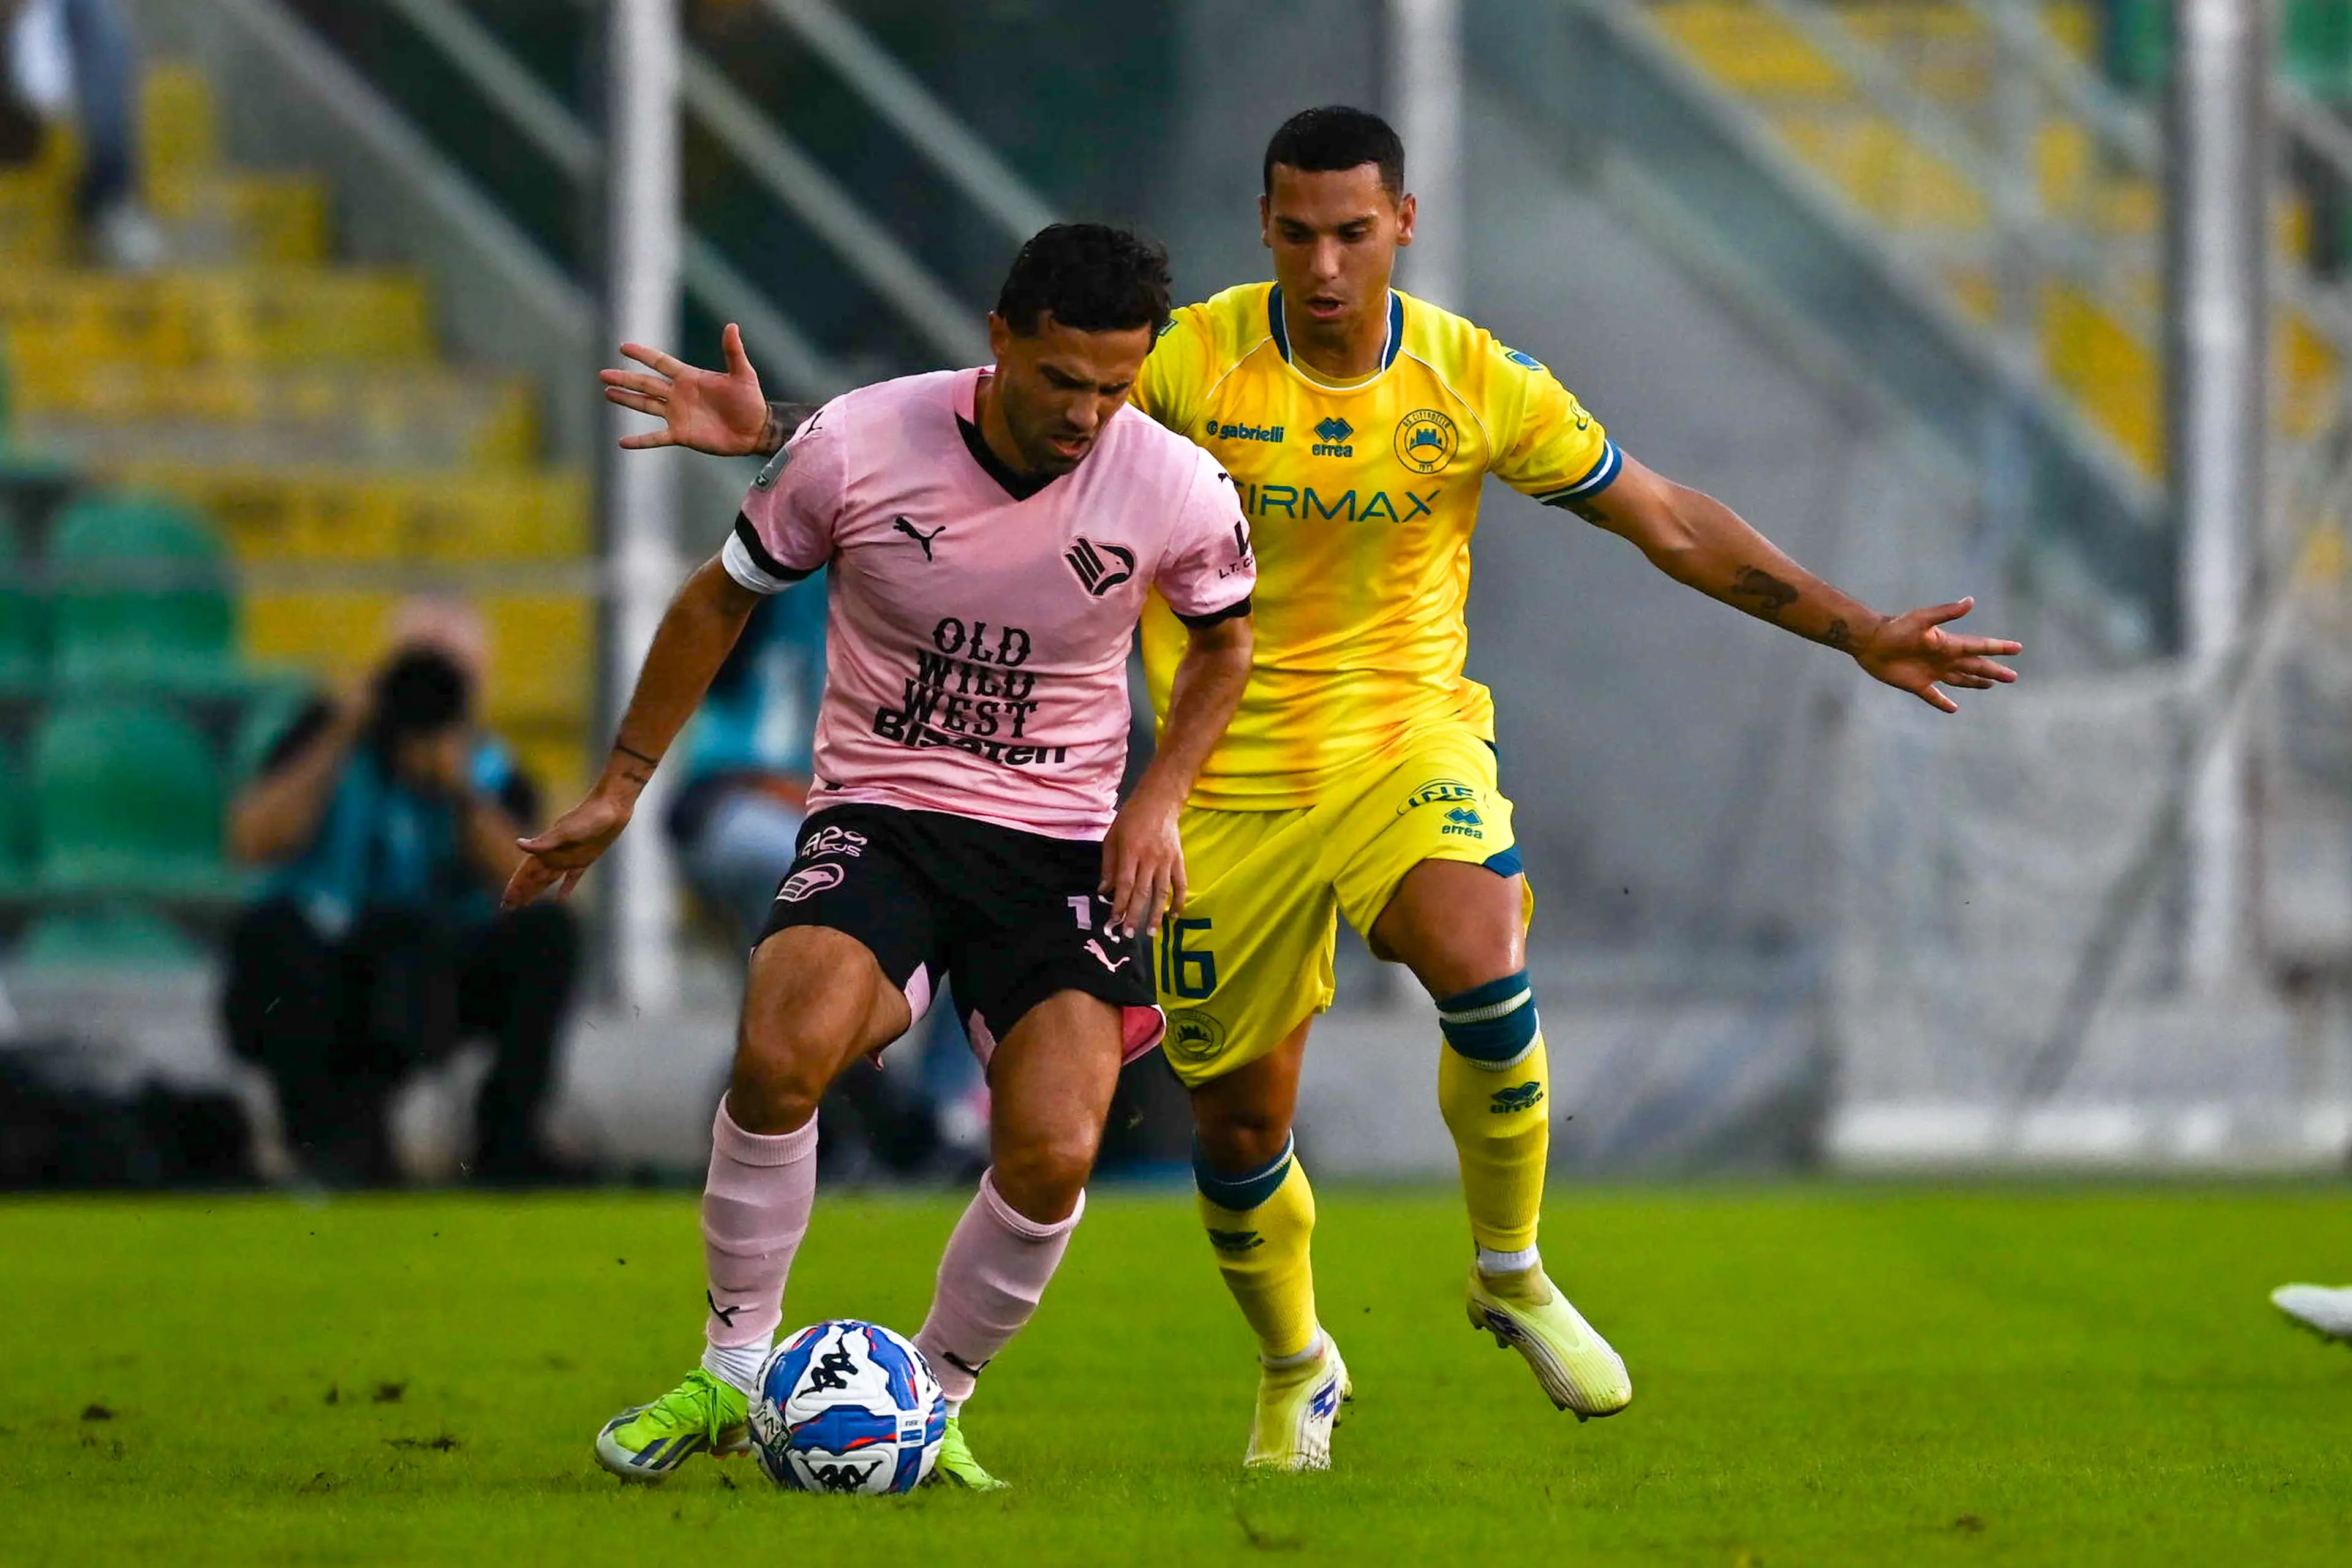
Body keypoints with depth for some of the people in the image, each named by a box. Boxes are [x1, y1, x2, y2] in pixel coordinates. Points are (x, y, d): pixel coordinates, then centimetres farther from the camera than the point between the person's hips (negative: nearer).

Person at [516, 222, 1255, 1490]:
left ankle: (935, 1400, 9)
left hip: (1063, 844, 1)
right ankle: (735, 1366, -9)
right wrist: (620, 789, 7)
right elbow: (722, 598, 5)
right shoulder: (854, 448, -13)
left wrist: (1158, 800, -1)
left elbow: (1223, 639, 13)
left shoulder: (1180, 494, -10)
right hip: (878, 815, -1)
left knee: (1053, 1157, -19)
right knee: (782, 1049, -31)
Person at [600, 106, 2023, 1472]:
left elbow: (1673, 525, 1)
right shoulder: (1193, 362, -10)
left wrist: (1860, 634, -1)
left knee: (1482, 969, -31)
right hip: (1230, 784, 1)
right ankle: (1296, 1374, 35)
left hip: (1412, 743, -1)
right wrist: (775, 429, -15)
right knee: (1240, 1123, 5)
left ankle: (1513, 1276, -6)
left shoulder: (1476, 380, -7)